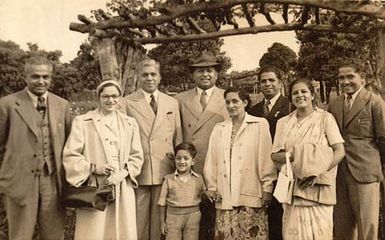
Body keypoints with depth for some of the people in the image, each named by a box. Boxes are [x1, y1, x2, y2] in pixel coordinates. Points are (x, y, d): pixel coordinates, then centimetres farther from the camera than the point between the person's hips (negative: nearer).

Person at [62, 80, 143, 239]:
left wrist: (123, 172, -7)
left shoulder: (130, 123, 11)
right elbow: (70, 156, -3)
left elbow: (137, 157, 10)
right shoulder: (82, 122, 1)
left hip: (123, 190, 3)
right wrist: (94, 167, -16)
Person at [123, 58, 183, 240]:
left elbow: (178, 138, 13)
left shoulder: (172, 103, 11)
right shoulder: (127, 103, 1)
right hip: (138, 172, -2)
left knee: (160, 221, 9)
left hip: (165, 172, 2)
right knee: (138, 220, 6)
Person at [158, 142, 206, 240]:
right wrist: (162, 222, 3)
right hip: (173, 217, -1)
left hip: (192, 217, 1)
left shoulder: (198, 179, 1)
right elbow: (163, 202, 2)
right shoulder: (169, 179, -2)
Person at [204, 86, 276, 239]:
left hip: (251, 194, -3)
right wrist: (212, 186, 7)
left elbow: (266, 158, -2)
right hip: (225, 196, 3)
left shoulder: (260, 124, 2)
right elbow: (211, 159, 12)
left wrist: (267, 188, -5)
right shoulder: (219, 128, 14)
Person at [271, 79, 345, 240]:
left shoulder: (325, 118, 3)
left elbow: (340, 151, -4)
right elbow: (274, 155, 8)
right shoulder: (283, 122, 12)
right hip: (292, 187, 2)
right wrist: (291, 155, -14)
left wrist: (319, 173, -17)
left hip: (318, 187, -2)